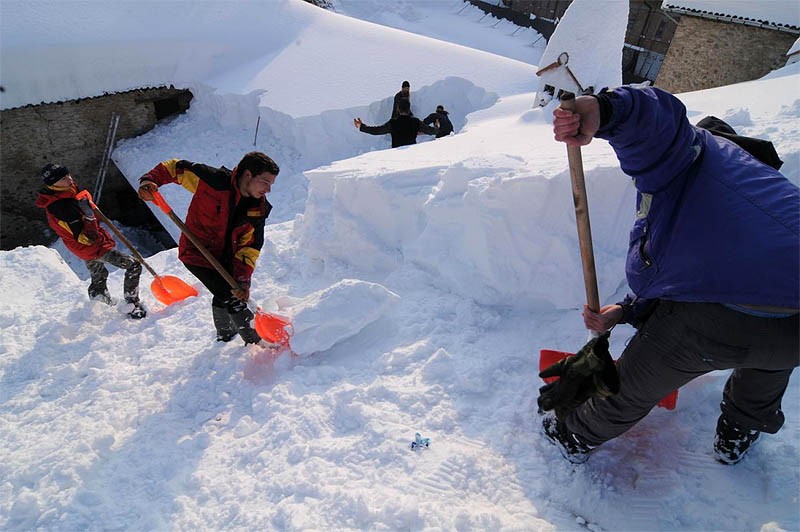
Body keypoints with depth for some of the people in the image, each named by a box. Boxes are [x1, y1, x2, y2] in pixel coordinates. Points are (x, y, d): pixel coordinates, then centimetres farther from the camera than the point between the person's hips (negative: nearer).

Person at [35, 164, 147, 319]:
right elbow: (87, 239, -32)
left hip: (88, 247, 11)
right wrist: (88, 217, -40)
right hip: (95, 248, -11)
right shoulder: (62, 208, -33)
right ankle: (133, 306, -9)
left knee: (98, 277, 30)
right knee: (133, 265, -14)